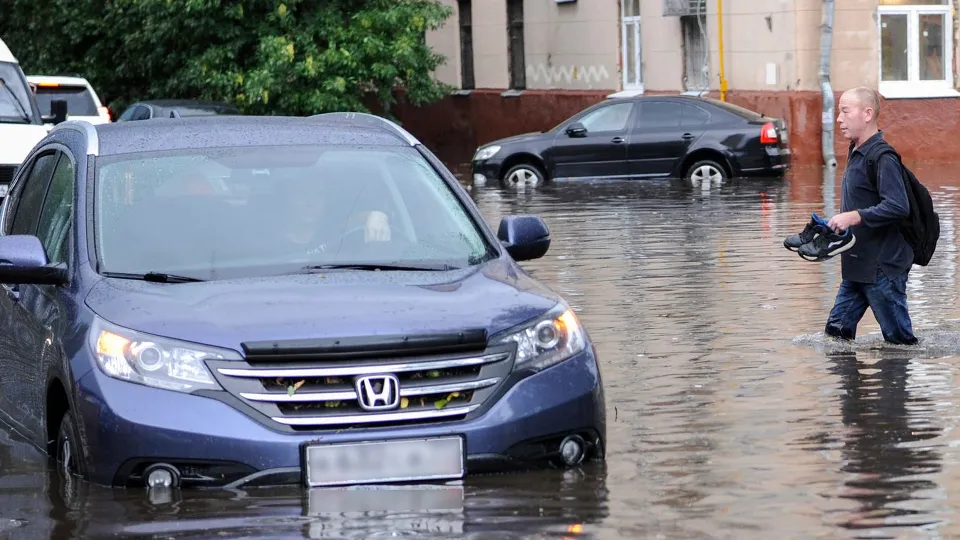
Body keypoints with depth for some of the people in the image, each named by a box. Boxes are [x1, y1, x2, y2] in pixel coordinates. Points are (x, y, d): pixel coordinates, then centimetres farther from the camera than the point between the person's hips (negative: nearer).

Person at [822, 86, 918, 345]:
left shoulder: (882, 158, -18)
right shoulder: (856, 153, 13)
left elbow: (898, 207, -28)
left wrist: (855, 217, -28)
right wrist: (840, 223, 14)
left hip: (883, 265, -10)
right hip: (859, 264, 10)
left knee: (899, 339, 0)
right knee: (837, 330, 10)